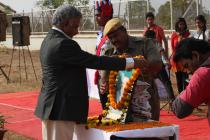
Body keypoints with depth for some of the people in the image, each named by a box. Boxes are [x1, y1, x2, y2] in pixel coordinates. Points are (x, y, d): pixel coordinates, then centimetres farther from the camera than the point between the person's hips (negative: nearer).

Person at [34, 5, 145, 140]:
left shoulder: (49, 41, 12)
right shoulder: (63, 44, -18)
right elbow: (94, 61, -19)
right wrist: (131, 62, -14)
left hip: (52, 105, 10)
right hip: (61, 109, -10)